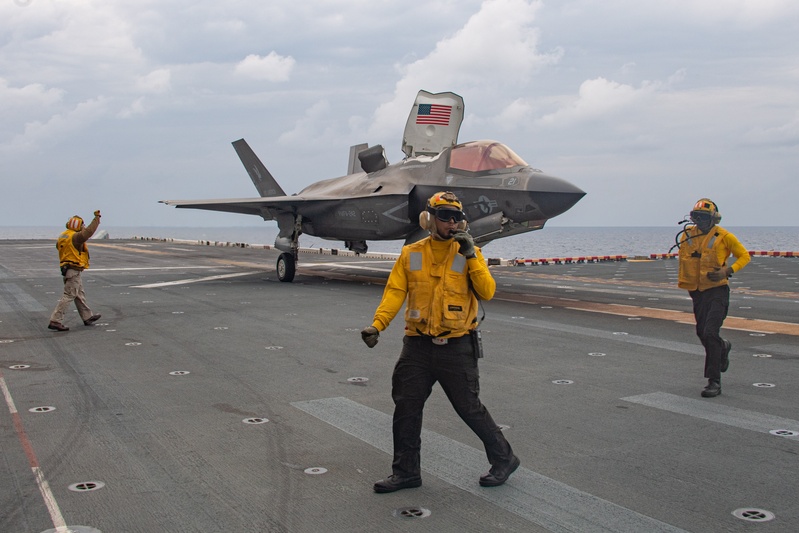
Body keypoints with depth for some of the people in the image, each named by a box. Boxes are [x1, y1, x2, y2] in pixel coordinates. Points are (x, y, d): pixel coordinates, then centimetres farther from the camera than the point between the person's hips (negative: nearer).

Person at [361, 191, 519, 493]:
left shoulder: (469, 253, 0)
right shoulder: (410, 255, 5)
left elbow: (487, 292, -10)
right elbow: (394, 292, 0)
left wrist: (471, 257, -18)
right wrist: (376, 325, -14)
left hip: (457, 348, -3)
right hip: (418, 347, 3)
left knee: (470, 409, 3)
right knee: (406, 409, 6)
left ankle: (504, 459, 24)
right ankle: (406, 472, 22)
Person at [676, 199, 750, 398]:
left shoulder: (723, 236, -8)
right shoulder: (687, 235, 4)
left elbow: (744, 256, 1)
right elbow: (682, 256, 22)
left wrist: (728, 270, -15)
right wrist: (683, 280, 17)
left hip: (717, 291, -5)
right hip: (697, 292, 5)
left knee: (710, 333, -15)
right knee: (702, 333, 13)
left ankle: (714, 382, -8)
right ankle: (723, 347, 49)